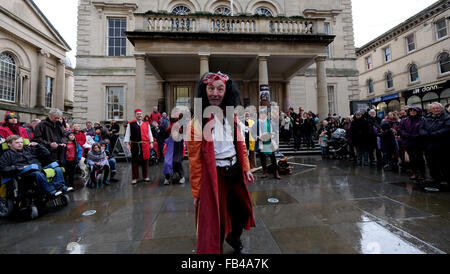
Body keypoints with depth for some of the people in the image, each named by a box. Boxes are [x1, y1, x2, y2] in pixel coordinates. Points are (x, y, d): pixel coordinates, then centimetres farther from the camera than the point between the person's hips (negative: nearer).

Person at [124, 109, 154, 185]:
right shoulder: (131, 124, 3)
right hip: (135, 145, -2)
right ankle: (135, 178, 15)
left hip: (145, 145, 2)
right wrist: (127, 144, -5)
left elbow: (149, 133, 13)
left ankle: (145, 176, 22)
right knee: (135, 161, 3)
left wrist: (151, 143, 7)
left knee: (145, 161, 8)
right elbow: (127, 134, 2)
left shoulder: (146, 124, 10)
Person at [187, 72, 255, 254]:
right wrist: (196, 191, -9)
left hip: (235, 172, 6)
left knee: (241, 209, 22)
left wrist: (246, 168, 9)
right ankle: (214, 249, 39)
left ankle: (234, 238, 54)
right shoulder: (197, 122, -14)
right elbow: (195, 160, -13)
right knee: (214, 220, 7)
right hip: (213, 176, -6)